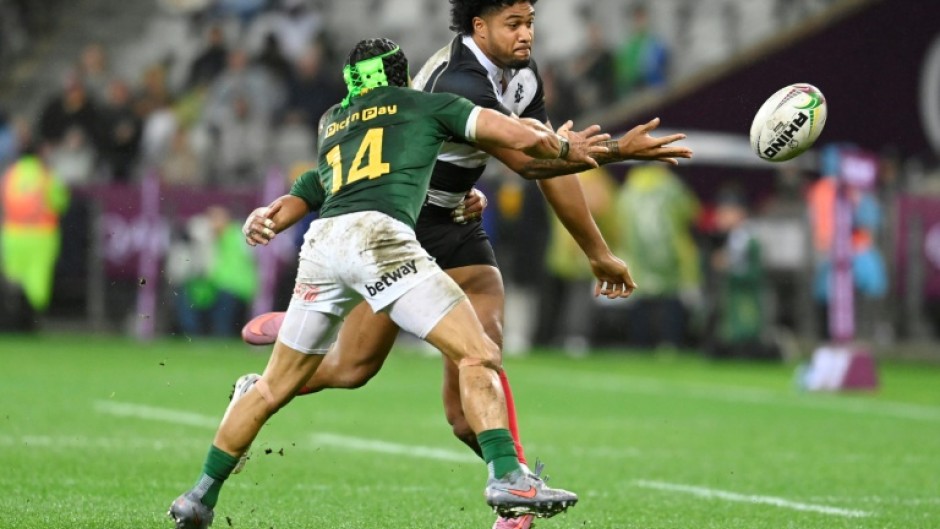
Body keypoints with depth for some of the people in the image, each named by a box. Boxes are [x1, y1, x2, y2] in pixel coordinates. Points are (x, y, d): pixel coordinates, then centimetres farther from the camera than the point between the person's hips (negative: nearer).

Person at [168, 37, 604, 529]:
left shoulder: (330, 121, 33)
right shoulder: (430, 105, 20)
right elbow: (526, 137, 14)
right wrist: (566, 148, 36)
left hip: (321, 240, 5)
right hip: (378, 235, -5)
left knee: (274, 386, 18)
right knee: (477, 355, -5)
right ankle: (506, 478, -22)